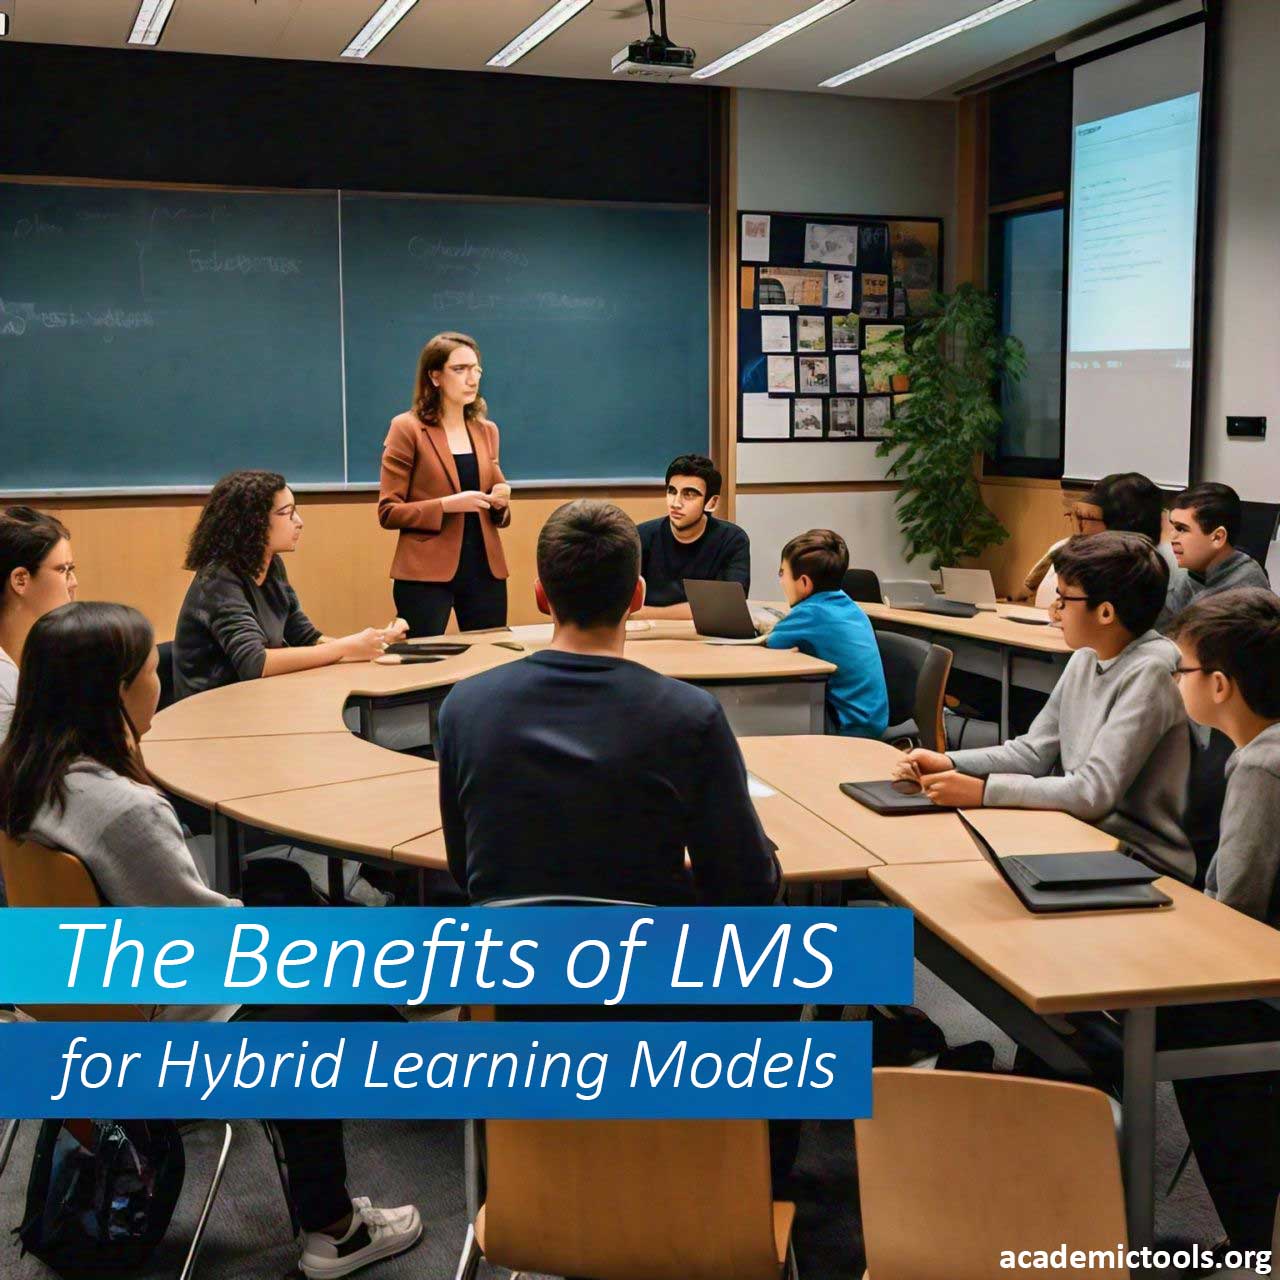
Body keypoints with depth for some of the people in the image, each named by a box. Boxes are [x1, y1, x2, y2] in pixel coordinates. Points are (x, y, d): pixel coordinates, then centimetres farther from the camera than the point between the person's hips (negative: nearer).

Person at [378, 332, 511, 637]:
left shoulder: (486, 430, 13)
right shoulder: (407, 429, -4)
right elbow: (388, 512, -6)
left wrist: (500, 503, -2)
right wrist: (446, 505, -18)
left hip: (485, 569, 5)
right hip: (426, 573, -5)